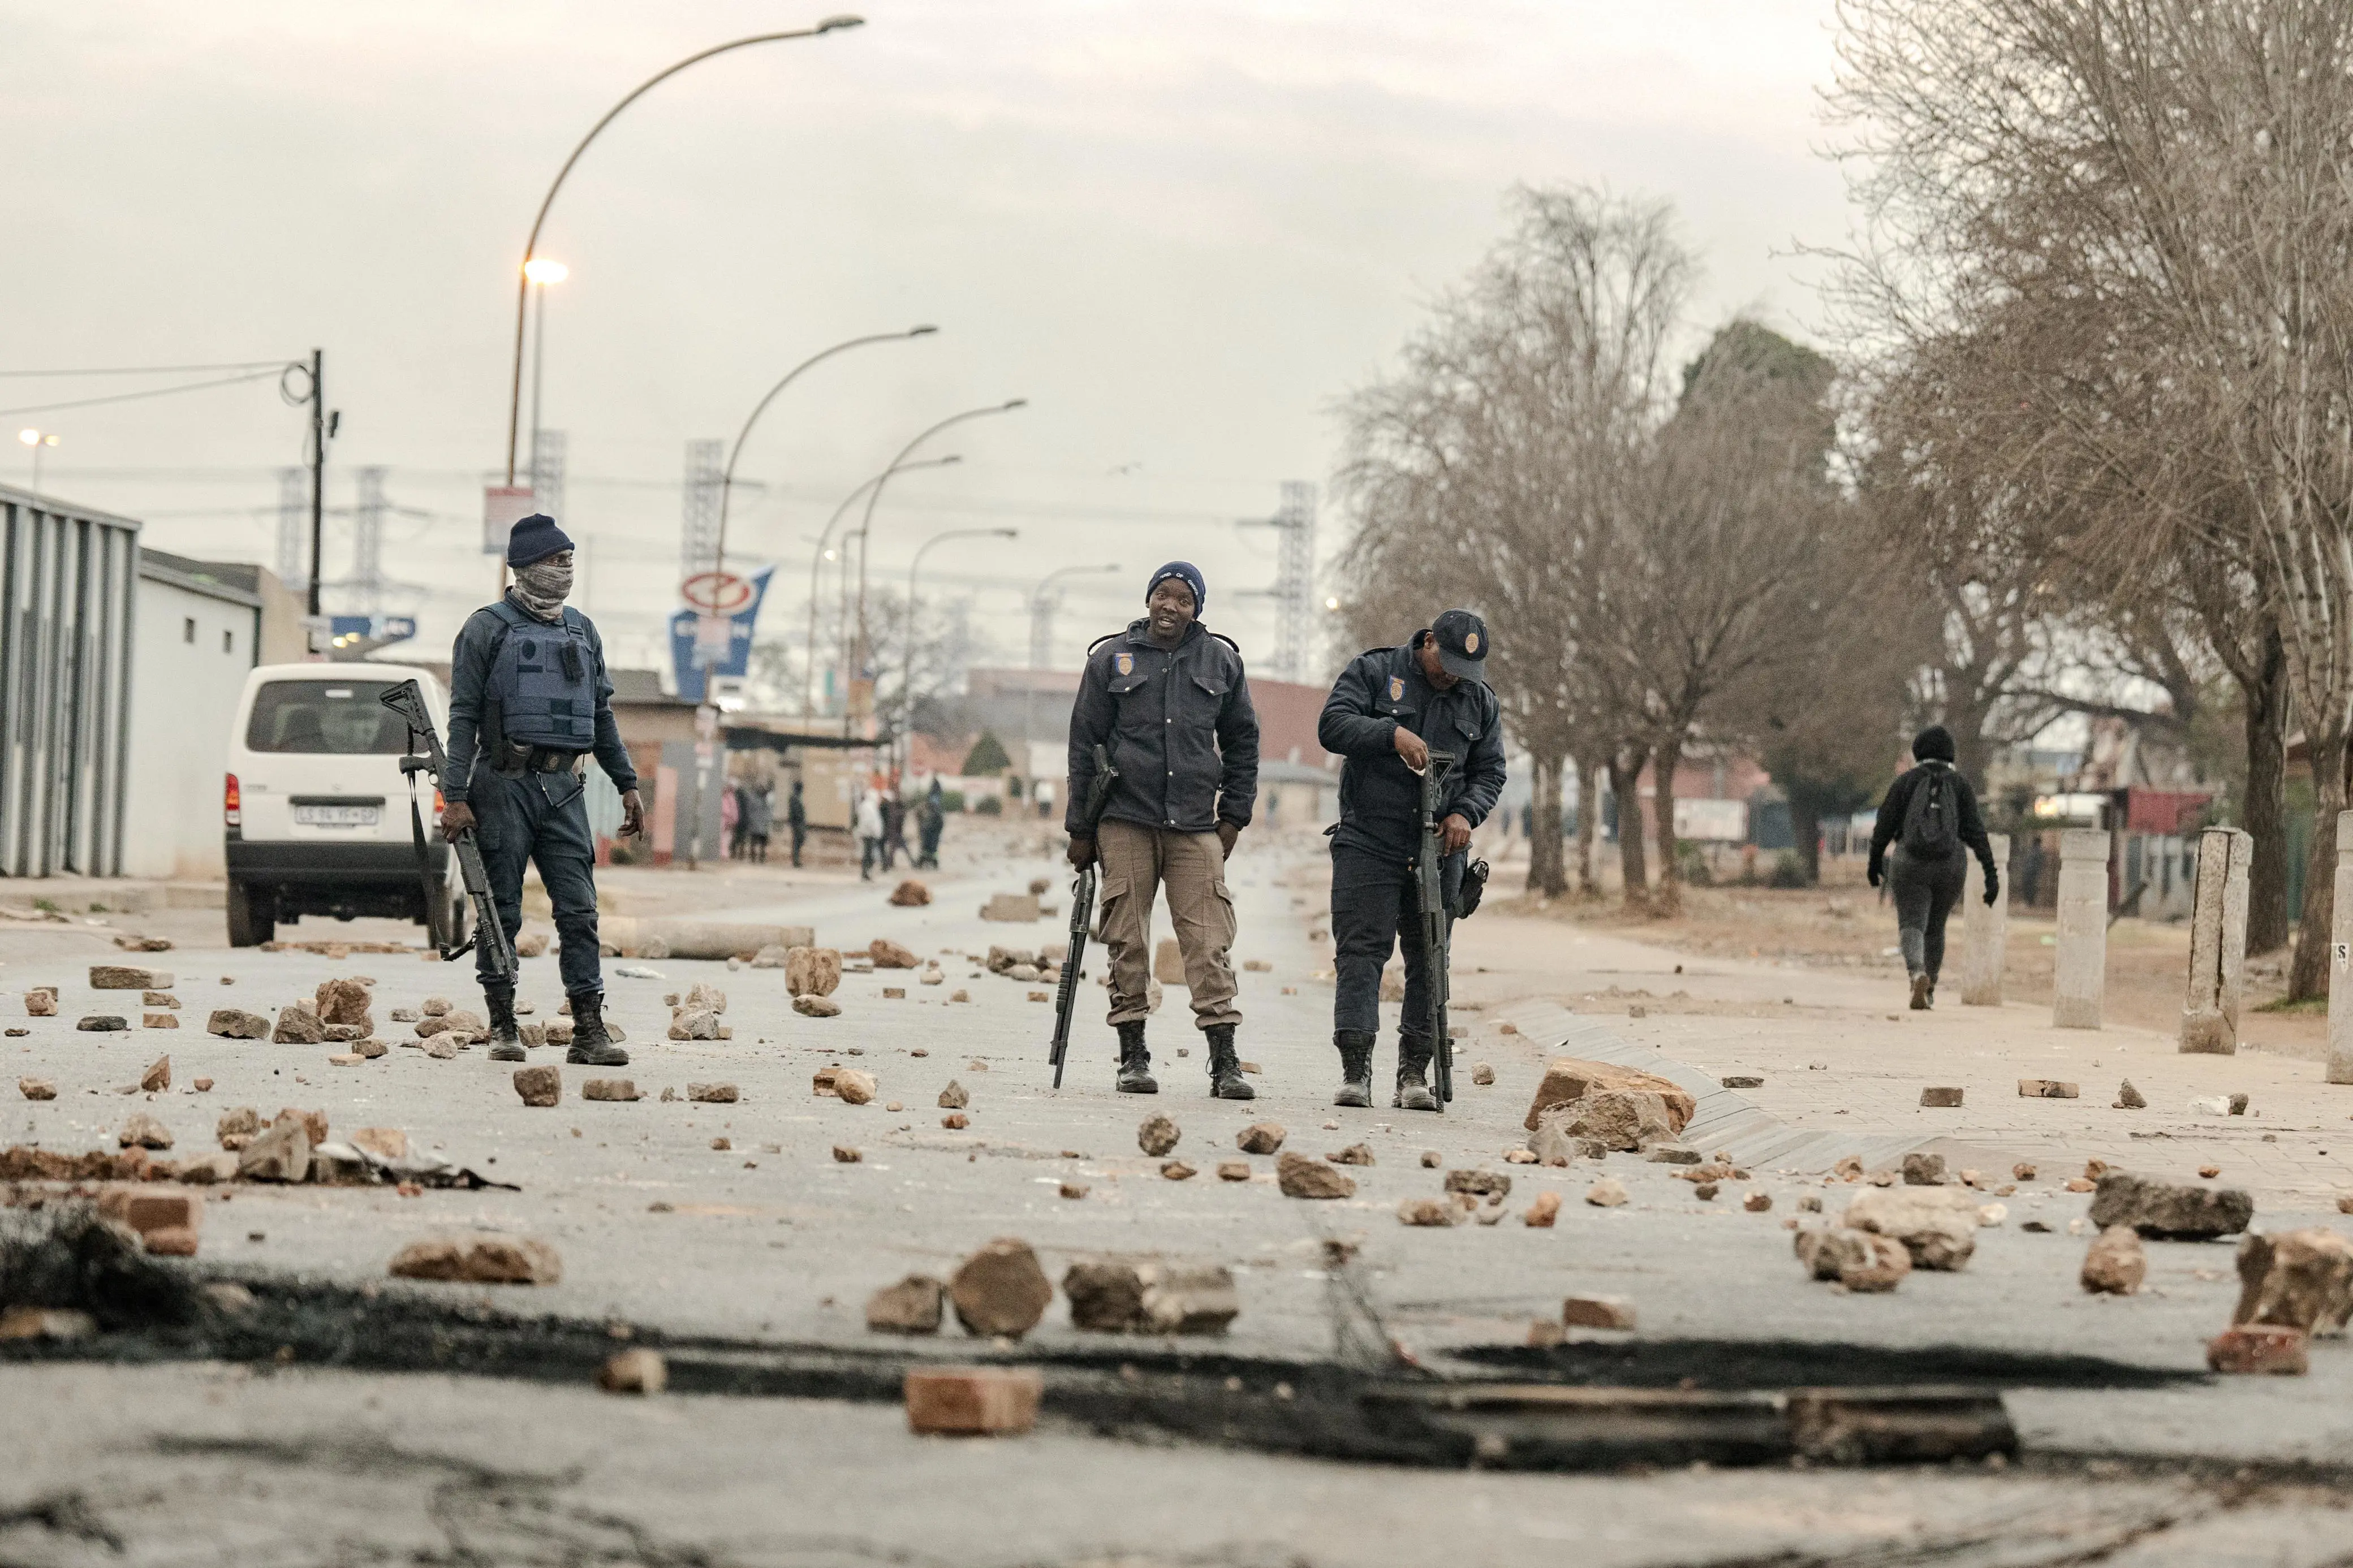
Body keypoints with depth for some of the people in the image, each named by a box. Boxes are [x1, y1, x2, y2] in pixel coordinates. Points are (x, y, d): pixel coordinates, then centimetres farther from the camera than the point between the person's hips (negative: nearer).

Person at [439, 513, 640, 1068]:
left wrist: (626, 784, 17)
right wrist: (455, 796, -10)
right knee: (501, 912, 1)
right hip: (504, 786, -4)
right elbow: (464, 716, -4)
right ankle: (502, 1027, 8)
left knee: (579, 911, -4)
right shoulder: (487, 629, 0)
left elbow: (602, 715, 22)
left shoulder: (581, 631, 16)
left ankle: (590, 1031, -6)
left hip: (564, 788, 4)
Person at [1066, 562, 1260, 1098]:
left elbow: (1242, 740, 17)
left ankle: (1225, 1062, -9)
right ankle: (1133, 1057, 8)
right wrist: (1080, 827, 5)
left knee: (1209, 941, -7)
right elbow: (1084, 744, 8)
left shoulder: (1221, 661, 9)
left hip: (1195, 824, 0)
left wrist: (1234, 814, 10)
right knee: (1127, 941, 0)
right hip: (1125, 819, 0)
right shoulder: (1111, 660, 5)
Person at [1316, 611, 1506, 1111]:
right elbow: (1333, 725, -9)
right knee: (1361, 951, -9)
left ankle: (1415, 1073, 7)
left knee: (1429, 958, 3)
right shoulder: (1373, 672, 1)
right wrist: (1392, 734, -24)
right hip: (1369, 841, -3)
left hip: (1438, 848, 3)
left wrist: (1466, 813, -5)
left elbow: (1490, 771, 15)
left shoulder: (1481, 702, 12)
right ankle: (1355, 1070, -12)